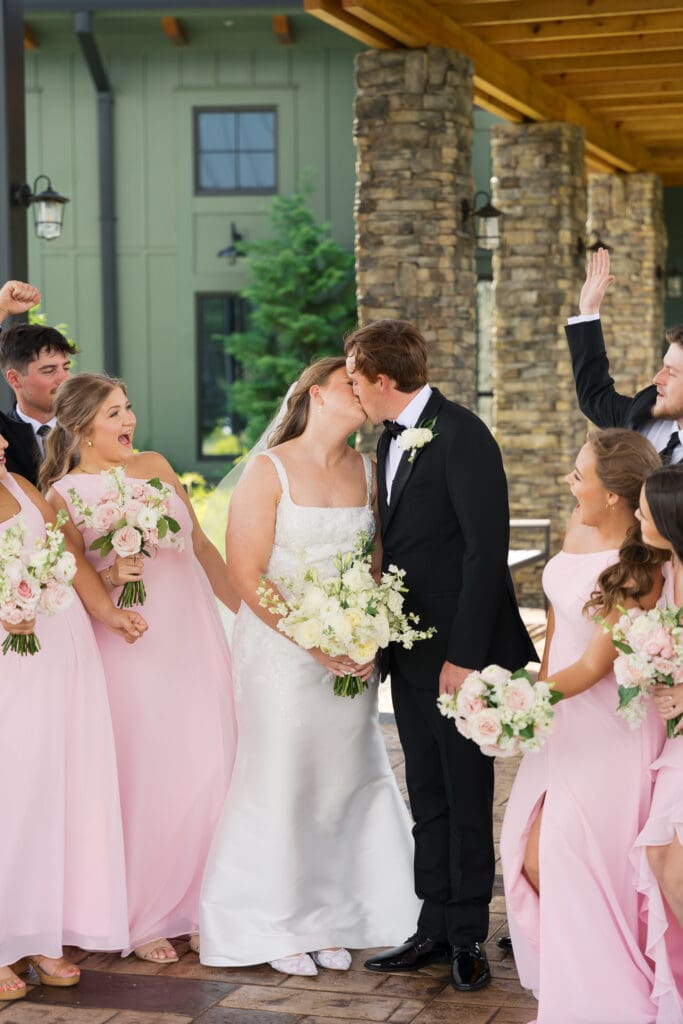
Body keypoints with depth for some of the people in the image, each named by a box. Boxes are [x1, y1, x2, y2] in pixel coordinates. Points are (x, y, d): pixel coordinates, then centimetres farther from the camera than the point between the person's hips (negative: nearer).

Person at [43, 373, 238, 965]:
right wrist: (111, 575, -22)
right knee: (145, 782, 0)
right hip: (132, 652, -5)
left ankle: (201, 908, 16)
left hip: (197, 642, 5)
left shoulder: (155, 467, 10)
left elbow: (202, 547, 15)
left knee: (210, 772, 3)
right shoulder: (63, 495, -5)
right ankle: (144, 920, 15)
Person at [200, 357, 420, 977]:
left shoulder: (367, 472, 8)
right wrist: (313, 642, -16)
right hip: (281, 651, -5)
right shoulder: (269, 472, -7)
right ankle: (278, 928, 13)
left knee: (344, 781, 7)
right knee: (281, 782, 0)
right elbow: (245, 572, -12)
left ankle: (330, 921, 19)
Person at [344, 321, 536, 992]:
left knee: (466, 797, 2)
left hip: (460, 651, -8)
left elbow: (487, 547, -18)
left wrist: (465, 654, -20)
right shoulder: (391, 439, 12)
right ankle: (436, 928, 20)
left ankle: (469, 936, 12)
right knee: (427, 797, 12)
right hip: (410, 652, 8)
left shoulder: (461, 435, -14)